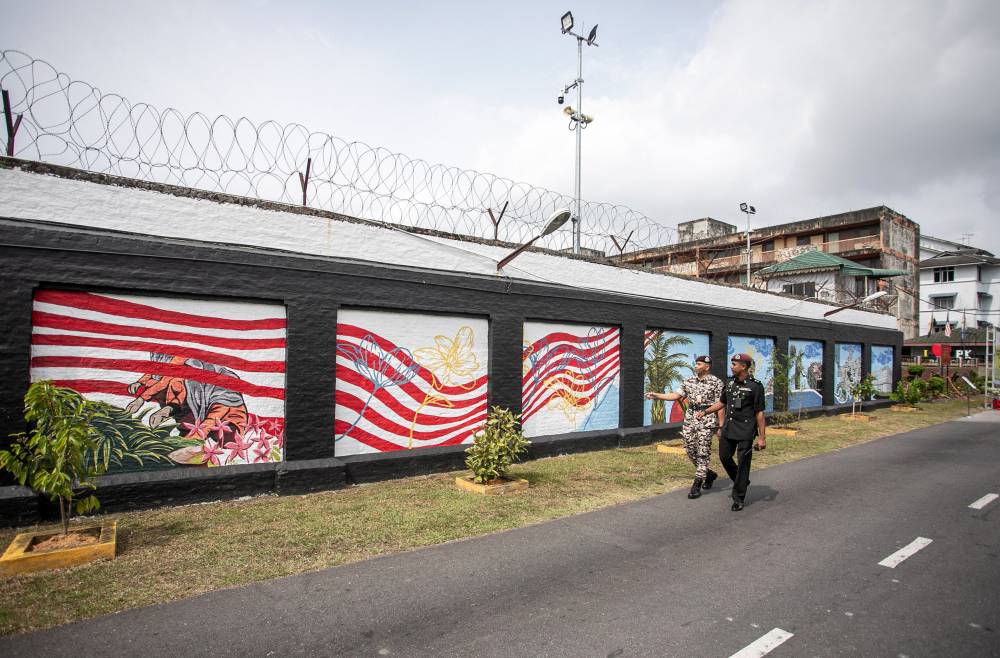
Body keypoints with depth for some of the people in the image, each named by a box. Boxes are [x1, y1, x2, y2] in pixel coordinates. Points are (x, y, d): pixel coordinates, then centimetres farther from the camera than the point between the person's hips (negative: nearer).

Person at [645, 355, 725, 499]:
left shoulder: (716, 382, -5)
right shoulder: (689, 381, 10)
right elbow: (676, 395, 7)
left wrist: (721, 426, -8)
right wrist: (656, 395, -3)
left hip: (707, 420, -6)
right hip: (690, 418, 6)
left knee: (703, 452, -2)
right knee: (690, 450, 8)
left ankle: (697, 485, 5)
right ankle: (708, 474, 31)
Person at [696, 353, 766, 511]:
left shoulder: (755, 386, -11)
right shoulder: (729, 382, 8)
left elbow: (760, 413, -10)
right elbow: (722, 402, 20)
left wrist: (762, 437, -11)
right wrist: (705, 412, 13)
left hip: (745, 432, -6)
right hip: (728, 428, 7)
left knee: (743, 463, 1)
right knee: (724, 456, 14)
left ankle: (739, 498, 12)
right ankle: (741, 481, 38)